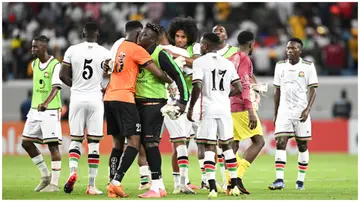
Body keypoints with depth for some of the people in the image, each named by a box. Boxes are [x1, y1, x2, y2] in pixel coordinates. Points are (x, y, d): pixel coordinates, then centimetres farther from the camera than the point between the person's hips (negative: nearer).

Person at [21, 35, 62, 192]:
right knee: (26, 143, 6)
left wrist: (46, 103, -39)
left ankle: (54, 183, -3)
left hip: (51, 110, -8)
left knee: (52, 145, -8)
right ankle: (46, 176, 18)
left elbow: (56, 87, -24)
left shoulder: (55, 65, -13)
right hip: (35, 109, 8)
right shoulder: (34, 64, 10)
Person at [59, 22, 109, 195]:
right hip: (95, 99, -1)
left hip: (77, 98, 1)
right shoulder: (105, 53, -2)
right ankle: (91, 185, 1)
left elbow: (63, 75, 0)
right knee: (94, 142, 3)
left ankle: (73, 171, -15)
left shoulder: (72, 50, 0)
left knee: (75, 139, 11)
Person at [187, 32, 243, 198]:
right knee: (227, 145, 16)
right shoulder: (228, 63, 10)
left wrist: (191, 108, -5)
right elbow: (238, 88, 9)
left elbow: (197, 87, -15)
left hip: (208, 109, -4)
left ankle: (212, 188, -12)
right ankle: (234, 186, 16)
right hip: (225, 109, 4)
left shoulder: (200, 62, -5)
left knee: (209, 147, -3)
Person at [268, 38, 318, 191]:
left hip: (301, 111, -2)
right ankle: (279, 180, -18)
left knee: (302, 145, 5)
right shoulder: (280, 66, 8)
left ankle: (300, 180, 15)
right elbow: (277, 91, 14)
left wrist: (307, 109, -16)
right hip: (284, 110, 2)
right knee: (280, 143, -11)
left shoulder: (308, 66, -2)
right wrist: (275, 114, 12)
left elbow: (313, 90, -4)